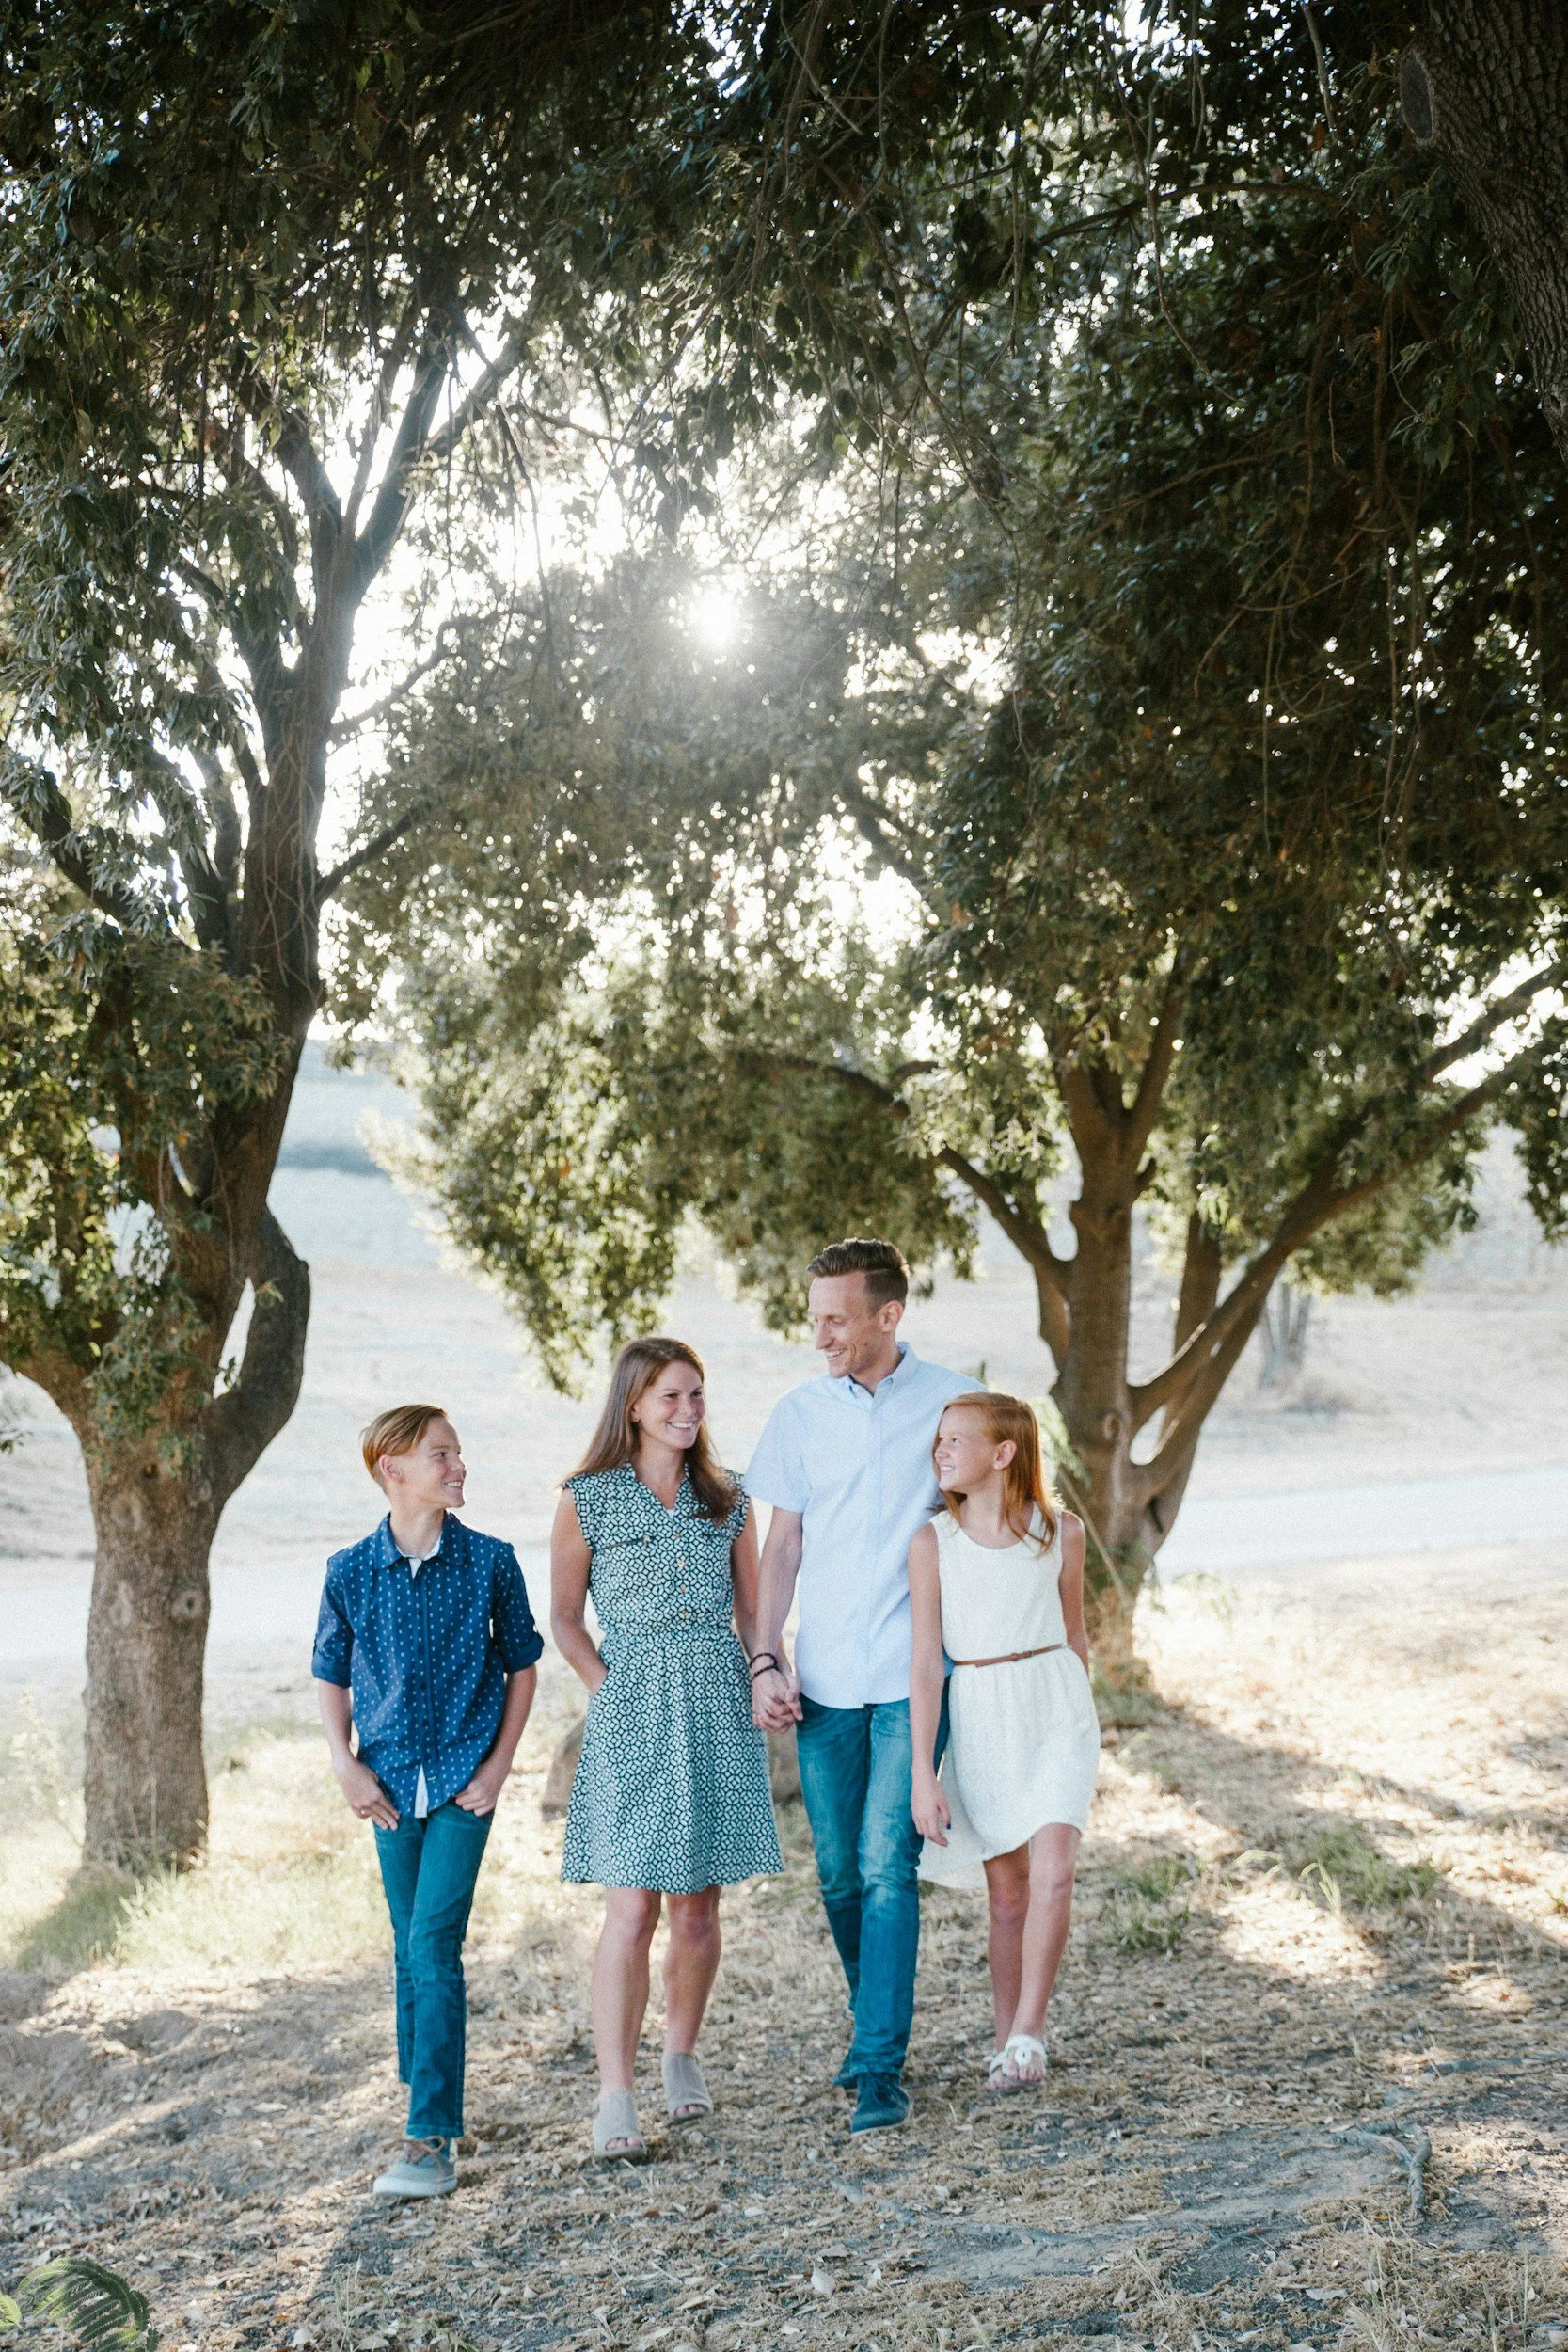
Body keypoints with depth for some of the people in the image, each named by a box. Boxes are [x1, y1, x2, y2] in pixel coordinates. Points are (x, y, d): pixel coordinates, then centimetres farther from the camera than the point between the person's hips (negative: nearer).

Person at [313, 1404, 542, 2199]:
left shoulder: (490, 1562, -5)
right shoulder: (351, 1572, -2)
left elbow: (522, 1664, 4)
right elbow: (331, 1674, 9)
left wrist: (498, 1765, -2)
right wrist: (346, 1766, 0)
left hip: (462, 1782, -2)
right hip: (391, 1784, 2)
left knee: (434, 1946, -10)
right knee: (409, 1949, 13)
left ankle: (433, 2140, -8)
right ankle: (426, 2098, 32)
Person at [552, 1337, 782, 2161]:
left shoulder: (727, 1498, 9)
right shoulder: (587, 1499, 1)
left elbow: (753, 1609, 14)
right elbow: (564, 1620, 6)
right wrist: (610, 1689, -5)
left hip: (717, 1710, 3)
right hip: (631, 1719, -3)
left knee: (698, 1905, 8)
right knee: (632, 1908, -9)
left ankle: (681, 2056, 27)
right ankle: (615, 2094, -5)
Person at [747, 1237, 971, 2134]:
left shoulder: (951, 1402, -2)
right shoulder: (801, 1413, 6)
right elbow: (782, 1545, 9)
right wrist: (765, 1663, 2)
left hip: (914, 1678, -3)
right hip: (824, 1681, 3)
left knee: (887, 1868, -9)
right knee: (840, 1875, 10)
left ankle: (882, 2067, -2)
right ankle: (875, 2024, 30)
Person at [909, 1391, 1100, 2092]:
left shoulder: (1061, 1532, -3)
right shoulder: (933, 1543, -5)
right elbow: (926, 1663, -6)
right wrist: (923, 1773, -9)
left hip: (1055, 1706, 0)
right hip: (978, 1716, 0)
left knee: (1051, 1872, -15)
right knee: (1007, 1886, 6)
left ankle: (1027, 2035, -5)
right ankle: (1006, 2042, 19)